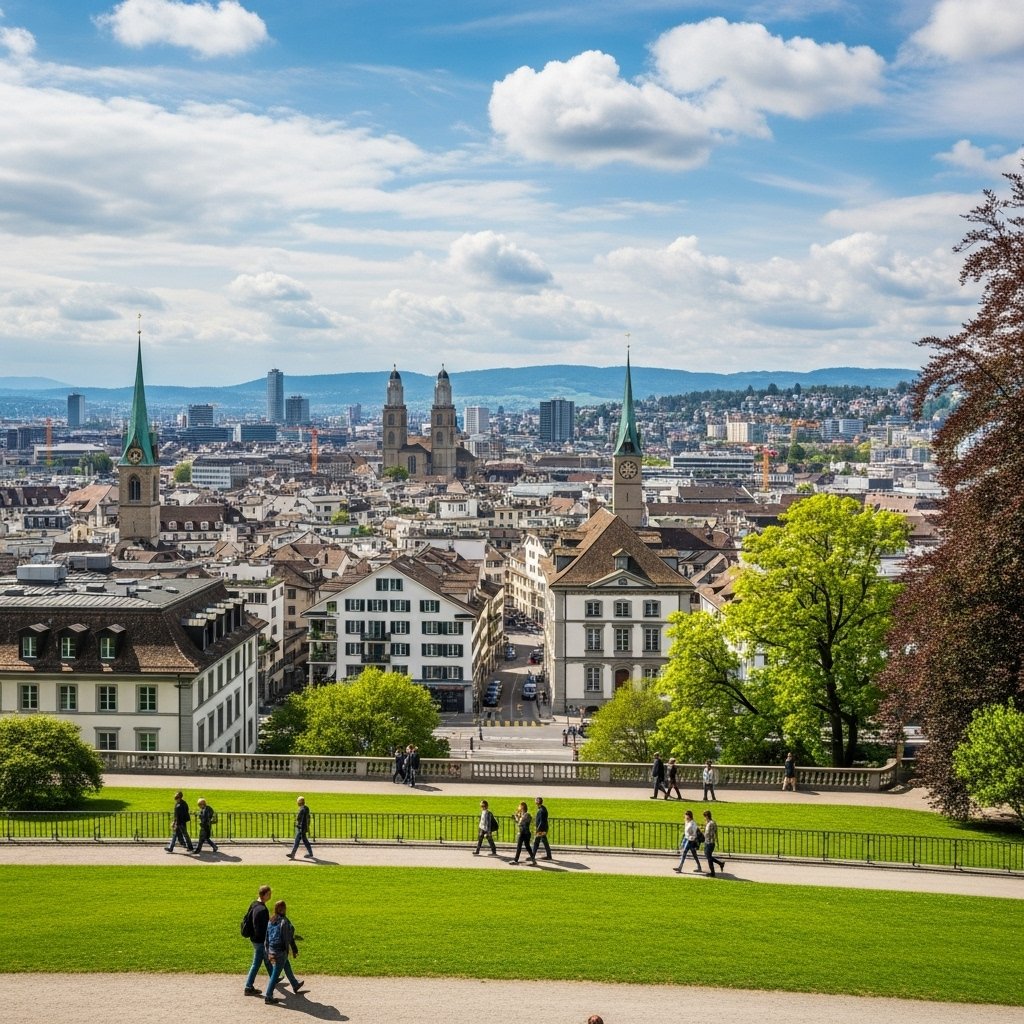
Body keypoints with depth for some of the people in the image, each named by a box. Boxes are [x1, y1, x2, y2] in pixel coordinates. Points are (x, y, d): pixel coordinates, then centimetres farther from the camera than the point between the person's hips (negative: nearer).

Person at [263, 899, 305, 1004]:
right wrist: (294, 950, -4)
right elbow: (288, 939, -16)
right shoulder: (284, 922, -19)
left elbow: (267, 938, 8)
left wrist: (268, 952, 16)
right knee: (275, 974, 0)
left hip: (272, 951, 8)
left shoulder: (271, 921, 3)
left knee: (287, 967, 26)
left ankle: (295, 985, 45)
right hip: (281, 951, -8)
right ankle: (268, 996, 3)